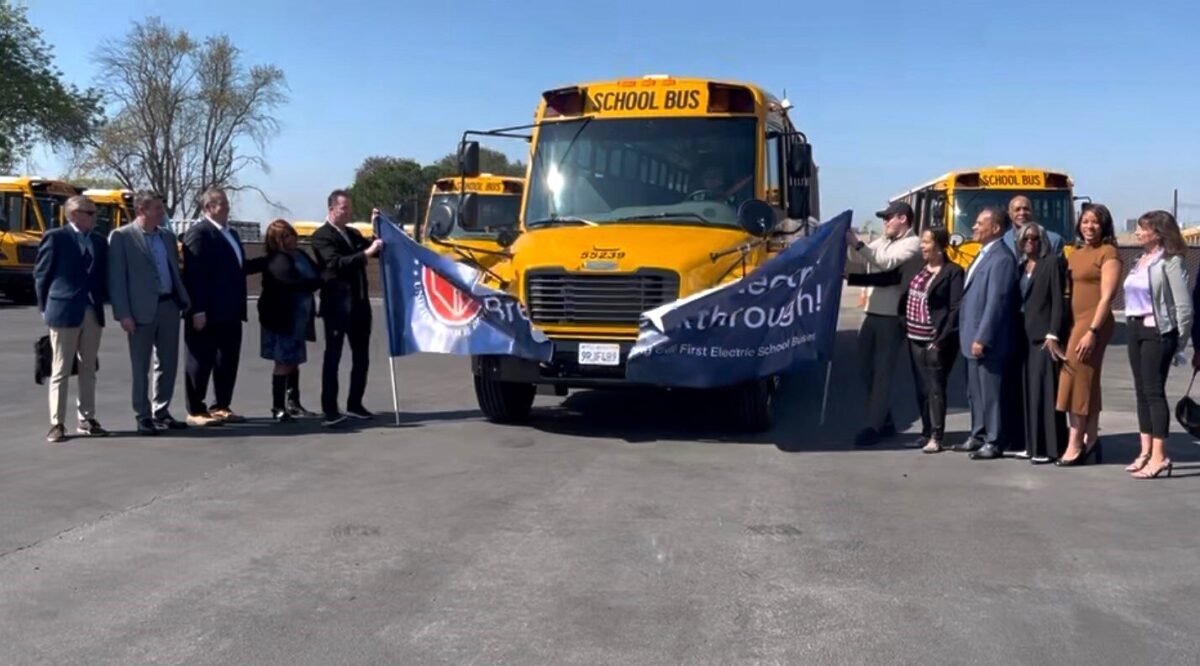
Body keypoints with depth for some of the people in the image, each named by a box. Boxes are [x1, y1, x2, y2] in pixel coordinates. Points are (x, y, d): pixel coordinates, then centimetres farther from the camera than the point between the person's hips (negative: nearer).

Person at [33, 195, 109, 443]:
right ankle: (57, 424, 4)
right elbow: (41, 274, -1)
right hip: (64, 311, -5)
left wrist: (102, 302, 5)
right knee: (61, 370, 0)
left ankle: (87, 419, 17)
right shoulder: (55, 237, -4)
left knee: (88, 369, 9)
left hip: (93, 312, 5)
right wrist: (45, 308, 0)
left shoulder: (99, 241, 11)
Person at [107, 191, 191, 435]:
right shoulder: (121, 236, -5)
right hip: (142, 310, -6)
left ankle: (161, 413, 21)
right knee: (141, 367, 3)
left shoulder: (167, 236, 13)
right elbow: (116, 278, -8)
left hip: (169, 306, 6)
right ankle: (143, 417, 11)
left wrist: (184, 302, 9)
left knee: (168, 363, 10)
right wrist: (123, 314, -13)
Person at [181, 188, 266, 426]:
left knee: (228, 362, 13)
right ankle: (195, 411, 7)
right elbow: (194, 274, -17)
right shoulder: (199, 233, -10)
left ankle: (222, 407, 23)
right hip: (208, 313, -9)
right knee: (201, 362, 0)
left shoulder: (231, 233, 18)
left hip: (230, 312, 9)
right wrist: (198, 311, -22)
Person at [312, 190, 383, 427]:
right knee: (333, 357, -7)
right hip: (336, 305, -7)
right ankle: (330, 410, -8)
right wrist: (366, 253, -28)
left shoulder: (354, 234, 18)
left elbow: (375, 251, 16)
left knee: (361, 356, 10)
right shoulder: (321, 236, -6)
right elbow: (337, 263, -21)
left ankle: (354, 404, 20)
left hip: (359, 304, 7)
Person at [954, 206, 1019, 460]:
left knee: (991, 392, -1)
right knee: (975, 392, 16)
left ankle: (994, 442, 6)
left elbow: (996, 302, -20)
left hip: (987, 340, -10)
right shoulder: (983, 254, 16)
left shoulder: (1001, 258, -15)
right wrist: (970, 335, 17)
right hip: (973, 337, 10)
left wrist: (982, 338, -21)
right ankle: (978, 436, 25)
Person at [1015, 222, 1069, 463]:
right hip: (1025, 335, 7)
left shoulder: (1052, 263, -3)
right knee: (1028, 391, 7)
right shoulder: (1021, 266, 17)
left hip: (1044, 335, -7)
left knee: (1045, 391, -8)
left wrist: (1053, 335, -18)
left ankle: (1048, 448, -6)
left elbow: (1059, 301, -10)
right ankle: (1033, 444, 13)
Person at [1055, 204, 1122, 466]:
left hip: (1093, 323, -7)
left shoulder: (1108, 253, -6)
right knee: (1087, 381, 10)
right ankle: (1090, 439, 16)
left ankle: (1075, 444, -3)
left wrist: (1092, 331, -20)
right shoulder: (1076, 253, 15)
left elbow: (1107, 296, -13)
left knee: (1076, 379, -7)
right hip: (1074, 322, 7)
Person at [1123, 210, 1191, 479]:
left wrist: (1179, 342, -10)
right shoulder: (1141, 260, 13)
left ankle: (1159, 456, -6)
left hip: (1157, 331, -8)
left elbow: (1184, 305, -13)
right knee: (1141, 392, 10)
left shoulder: (1170, 261, -11)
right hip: (1135, 329, 8)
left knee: (1154, 391, -9)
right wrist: (1131, 326, 7)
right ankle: (1146, 452, 16)